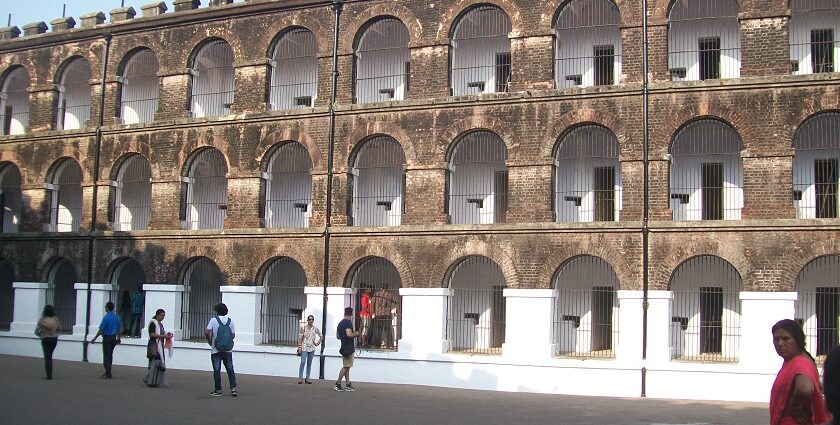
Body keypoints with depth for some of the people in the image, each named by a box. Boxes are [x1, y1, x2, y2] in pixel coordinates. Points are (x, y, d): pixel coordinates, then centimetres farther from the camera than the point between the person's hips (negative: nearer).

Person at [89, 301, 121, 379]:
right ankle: (108, 372, 22)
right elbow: (118, 329, 13)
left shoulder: (106, 317, -14)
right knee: (110, 356, 16)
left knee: (107, 356, -2)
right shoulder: (116, 317, 7)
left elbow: (101, 330, -15)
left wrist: (94, 338, -8)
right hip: (114, 338, 7)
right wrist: (118, 338, 25)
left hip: (107, 338, -7)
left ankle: (108, 374, 0)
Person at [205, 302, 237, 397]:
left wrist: (209, 340, 4)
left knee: (217, 370, 4)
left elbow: (207, 332, -14)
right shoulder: (230, 321, 2)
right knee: (230, 369, 8)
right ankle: (233, 388, 2)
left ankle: (218, 390, 7)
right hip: (228, 350, 2)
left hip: (216, 350, -2)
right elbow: (233, 335, 2)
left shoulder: (213, 320, -6)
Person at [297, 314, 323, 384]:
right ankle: (300, 377, -6)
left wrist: (318, 343, 1)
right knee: (303, 362, -12)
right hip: (304, 348, -3)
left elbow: (321, 337, 13)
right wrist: (299, 347, -8)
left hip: (312, 348, 3)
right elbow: (300, 338, -2)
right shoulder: (303, 328, -2)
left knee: (309, 363, 7)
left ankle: (307, 378, 12)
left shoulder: (315, 328, 4)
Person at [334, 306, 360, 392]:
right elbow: (349, 334, -27)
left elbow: (337, 336, 20)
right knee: (346, 367, -5)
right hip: (349, 348, -9)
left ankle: (348, 385, 10)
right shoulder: (348, 322, -14)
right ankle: (337, 384, -7)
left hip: (344, 348, 9)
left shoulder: (340, 323, 14)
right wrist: (355, 334, -9)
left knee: (346, 367, 9)